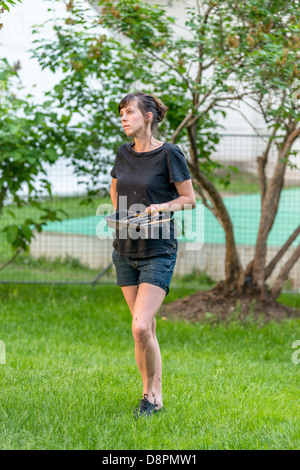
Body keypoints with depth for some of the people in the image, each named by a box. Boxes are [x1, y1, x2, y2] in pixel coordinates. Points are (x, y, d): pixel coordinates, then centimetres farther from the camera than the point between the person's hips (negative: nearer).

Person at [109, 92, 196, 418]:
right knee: (144, 327, 10)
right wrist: (119, 213, 9)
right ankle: (148, 391, 21)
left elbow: (189, 199, -4)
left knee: (141, 327, -15)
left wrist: (161, 207, -20)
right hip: (126, 251, 5)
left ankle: (154, 395, 0)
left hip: (158, 253, -5)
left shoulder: (169, 154, -9)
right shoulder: (124, 154, 7)